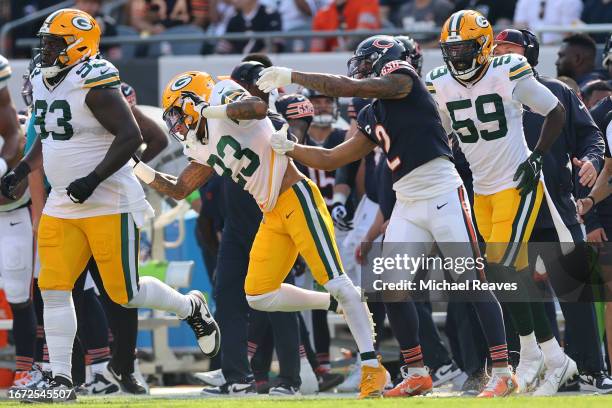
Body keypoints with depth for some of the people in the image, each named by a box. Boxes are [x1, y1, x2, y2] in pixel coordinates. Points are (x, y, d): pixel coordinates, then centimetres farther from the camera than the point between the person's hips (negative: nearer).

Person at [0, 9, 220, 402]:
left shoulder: (95, 83, -18)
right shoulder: (43, 83, 10)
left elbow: (130, 136, -22)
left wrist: (93, 180, -26)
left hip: (109, 205, -8)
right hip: (62, 206, 8)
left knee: (125, 293, 0)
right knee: (53, 288, -3)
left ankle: (192, 307, 27)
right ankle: (60, 381, -1)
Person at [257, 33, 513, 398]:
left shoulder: (403, 79, -4)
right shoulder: (372, 117, 17)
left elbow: (348, 87, -14)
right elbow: (332, 159, 22)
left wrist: (292, 76, -7)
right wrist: (288, 148, 13)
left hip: (443, 195, -9)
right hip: (408, 204, 9)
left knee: (474, 284, -8)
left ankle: (503, 373, -8)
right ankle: (417, 374, 11)